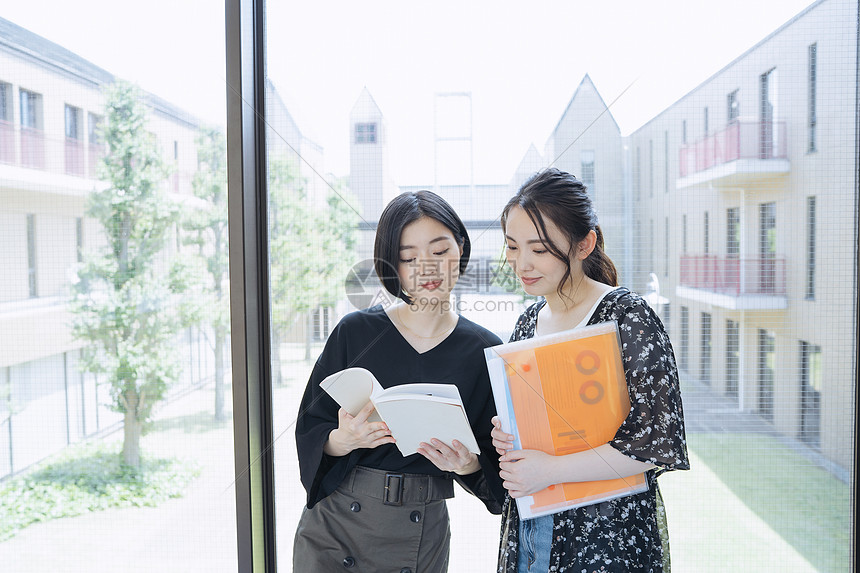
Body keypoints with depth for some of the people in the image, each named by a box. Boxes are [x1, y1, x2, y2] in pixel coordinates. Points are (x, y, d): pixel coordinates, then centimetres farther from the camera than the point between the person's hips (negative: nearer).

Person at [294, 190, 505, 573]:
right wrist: (344, 440, -22)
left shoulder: (485, 352, -3)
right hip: (333, 525, 0)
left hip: (422, 538, 1)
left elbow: (495, 464, 1)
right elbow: (311, 434, -2)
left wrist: (468, 465, -19)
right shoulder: (355, 332, -5)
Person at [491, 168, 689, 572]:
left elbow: (657, 442, -20)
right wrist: (505, 439, -5)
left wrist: (550, 469, -20)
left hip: (608, 538, -6)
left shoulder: (627, 317, -15)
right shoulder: (528, 323, 5)